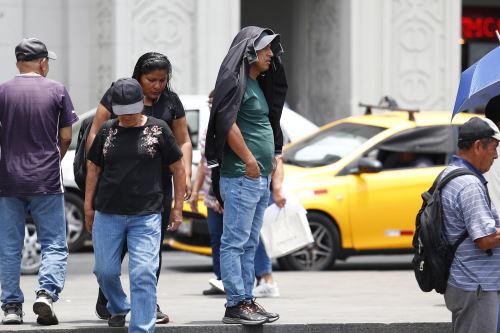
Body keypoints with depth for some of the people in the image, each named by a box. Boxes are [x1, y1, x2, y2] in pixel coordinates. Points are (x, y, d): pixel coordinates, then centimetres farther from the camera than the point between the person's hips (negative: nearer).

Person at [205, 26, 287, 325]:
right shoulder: (235, 80, -11)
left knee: (250, 244, 12)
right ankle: (236, 304, -8)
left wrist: (274, 154, 19)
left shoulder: (258, 84, 19)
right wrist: (249, 160, -19)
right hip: (241, 177, -10)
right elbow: (227, 123, -20)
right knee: (235, 242, -7)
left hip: (261, 178, 10)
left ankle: (247, 299, 16)